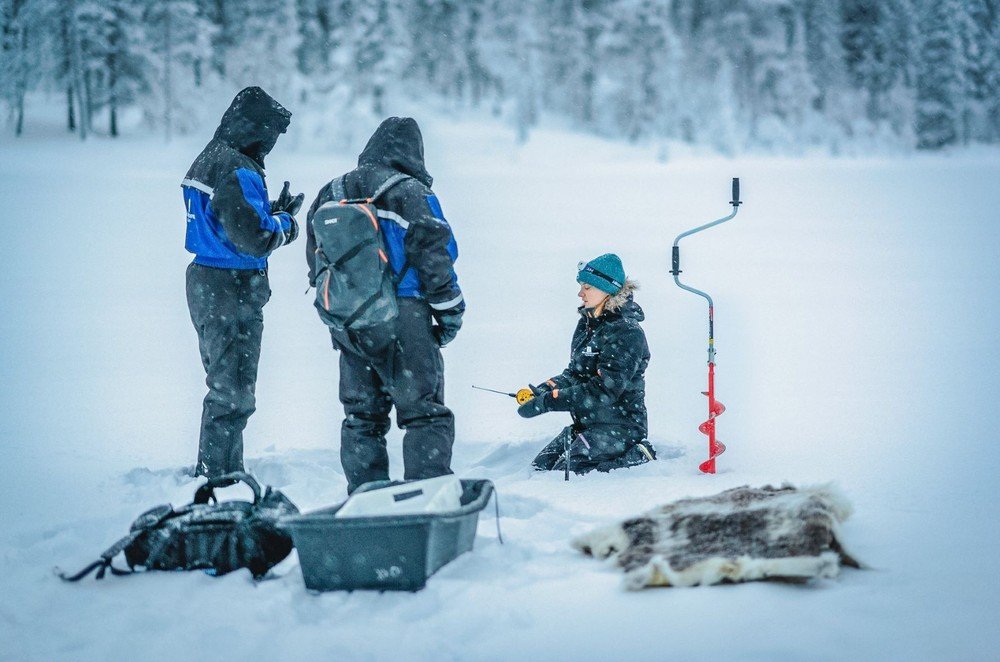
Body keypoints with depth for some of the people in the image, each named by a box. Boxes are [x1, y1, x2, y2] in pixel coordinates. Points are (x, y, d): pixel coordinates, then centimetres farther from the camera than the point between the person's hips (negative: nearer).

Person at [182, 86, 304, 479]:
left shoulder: (206, 161, 11)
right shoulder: (238, 171, -20)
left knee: (223, 385, 20)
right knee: (233, 395, -3)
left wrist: (273, 212, 9)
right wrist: (285, 221, -4)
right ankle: (216, 477, -1)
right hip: (234, 289, -10)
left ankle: (225, 473, 29)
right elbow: (256, 238, -23)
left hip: (204, 284, 10)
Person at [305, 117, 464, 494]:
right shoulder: (411, 193, -7)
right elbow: (434, 254, -9)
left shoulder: (331, 194, 12)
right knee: (425, 413, -2)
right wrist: (449, 310, 1)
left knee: (361, 416, 14)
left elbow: (316, 258, 17)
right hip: (403, 318, -6)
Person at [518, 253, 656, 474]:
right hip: (587, 424, 9)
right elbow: (575, 373, 16)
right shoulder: (588, 323, 10)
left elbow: (604, 390, -25)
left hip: (620, 428, -9)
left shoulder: (626, 332, -19)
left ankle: (635, 458, -3)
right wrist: (544, 389, -5)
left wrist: (548, 401, -24)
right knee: (540, 468, 4)